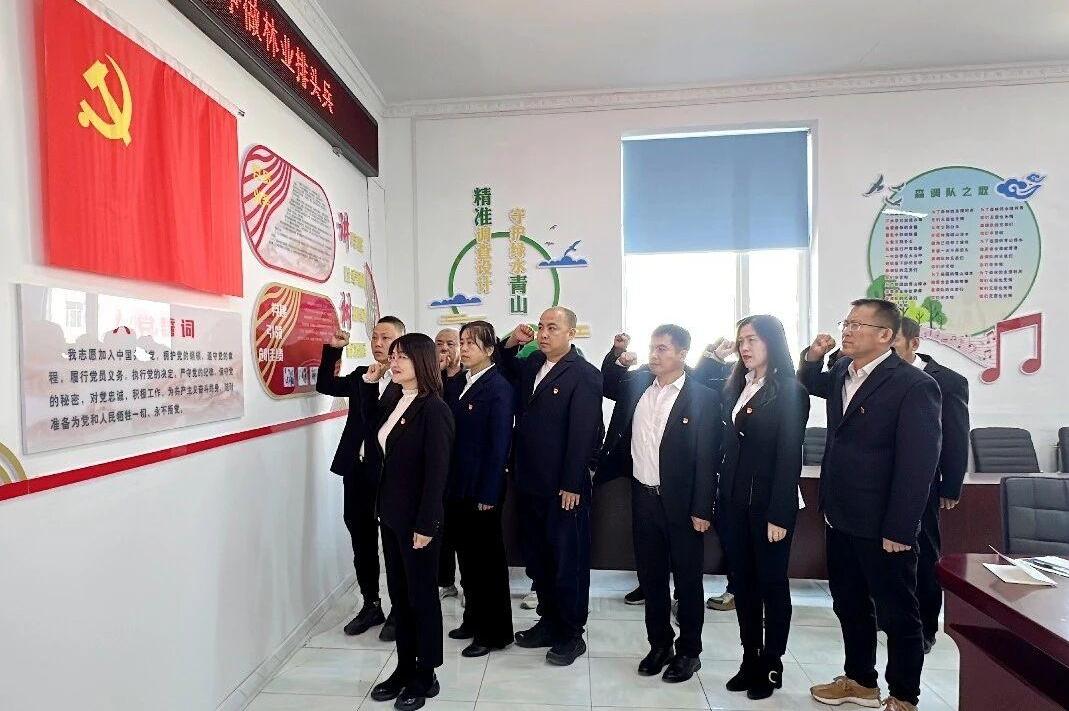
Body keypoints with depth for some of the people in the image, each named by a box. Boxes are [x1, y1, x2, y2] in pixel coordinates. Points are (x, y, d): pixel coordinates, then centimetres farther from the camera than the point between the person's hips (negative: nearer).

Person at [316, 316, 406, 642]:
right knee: (362, 543, 16)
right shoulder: (360, 375, 11)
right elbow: (326, 385, 17)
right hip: (357, 471, 6)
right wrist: (332, 349, 7)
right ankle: (371, 605, 33)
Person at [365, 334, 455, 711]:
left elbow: (437, 471, -19)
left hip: (418, 519, -7)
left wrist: (426, 525, -19)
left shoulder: (433, 408, -17)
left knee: (422, 595, 8)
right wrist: (369, 383, 14)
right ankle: (405, 669, 34)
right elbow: (376, 428, 25)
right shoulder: (394, 400, 5)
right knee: (398, 593, 17)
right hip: (391, 513, 8)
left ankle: (425, 677, 26)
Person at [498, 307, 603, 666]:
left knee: (569, 561, 9)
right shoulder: (532, 364, 7)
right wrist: (511, 343, 8)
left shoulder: (584, 375, -13)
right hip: (529, 484, 7)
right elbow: (504, 369, 28)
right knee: (536, 557, 18)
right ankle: (549, 620, 37)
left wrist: (572, 485, -18)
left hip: (564, 488, -7)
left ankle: (571, 634, 25)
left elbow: (583, 433, -17)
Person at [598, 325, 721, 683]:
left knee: (687, 581, 11)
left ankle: (688, 651, 29)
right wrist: (616, 356, 5)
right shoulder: (635, 383, 3)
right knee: (650, 578, 16)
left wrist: (701, 510, -13)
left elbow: (707, 459, -11)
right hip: (643, 498, 5)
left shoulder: (703, 397, -10)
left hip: (681, 503, -4)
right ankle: (659, 644, 34)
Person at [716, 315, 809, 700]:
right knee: (743, 583, 12)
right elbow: (727, 445, 8)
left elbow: (789, 456, -13)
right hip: (733, 500, 6)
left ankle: (771, 666, 23)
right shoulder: (735, 387, 10)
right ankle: (750, 660, 26)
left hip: (768, 503, -6)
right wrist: (720, 496, 2)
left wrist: (779, 515, -16)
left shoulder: (790, 391, -9)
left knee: (772, 584, 9)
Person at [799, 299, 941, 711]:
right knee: (848, 605, 21)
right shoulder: (842, 371, 6)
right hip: (839, 518, 7)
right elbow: (813, 385, 29)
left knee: (898, 614, 12)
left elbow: (919, 464, -18)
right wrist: (812, 359, 7)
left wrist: (898, 530, -18)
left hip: (881, 526, -7)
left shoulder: (914, 385, -16)